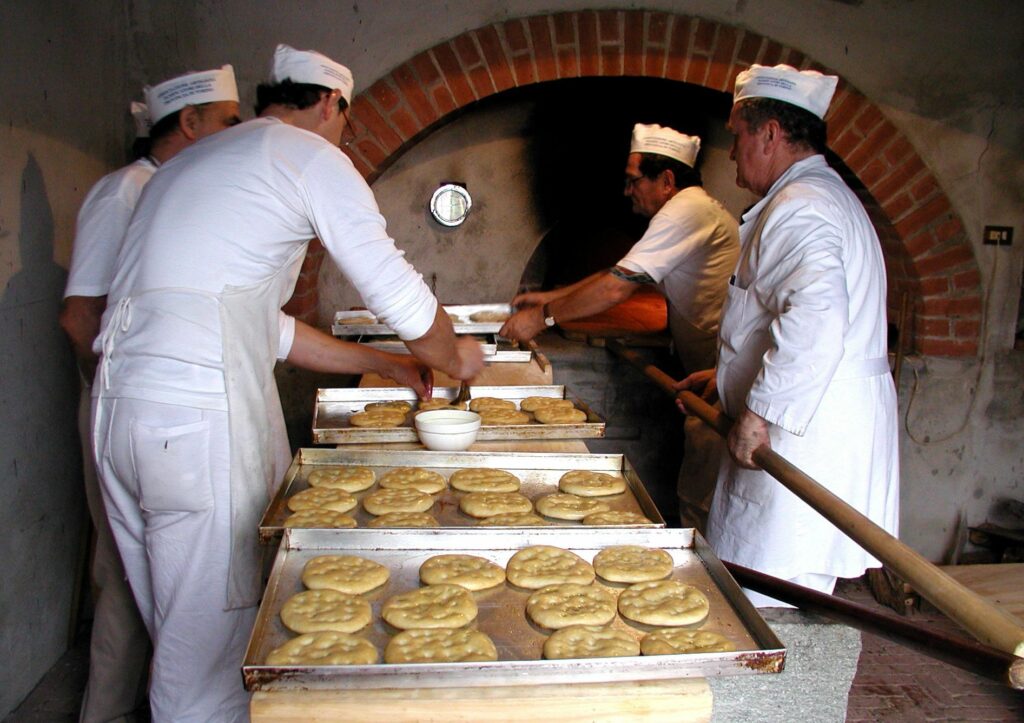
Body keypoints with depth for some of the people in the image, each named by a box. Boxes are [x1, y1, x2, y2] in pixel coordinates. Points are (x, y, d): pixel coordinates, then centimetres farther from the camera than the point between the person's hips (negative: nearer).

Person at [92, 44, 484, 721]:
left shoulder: (187, 163, 27)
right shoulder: (309, 154, 1)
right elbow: (395, 288, 0)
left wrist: (383, 361, 28)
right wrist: (454, 356, 20)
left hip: (117, 409, 9)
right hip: (199, 420, -9)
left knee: (179, 632, 17)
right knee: (209, 645, 1)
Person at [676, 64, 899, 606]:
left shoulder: (800, 209, -16)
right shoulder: (821, 197, 20)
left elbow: (814, 322, -32)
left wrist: (759, 411, -24)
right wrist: (727, 376, 24)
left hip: (806, 434, -11)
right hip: (813, 421, 11)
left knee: (766, 603, -4)